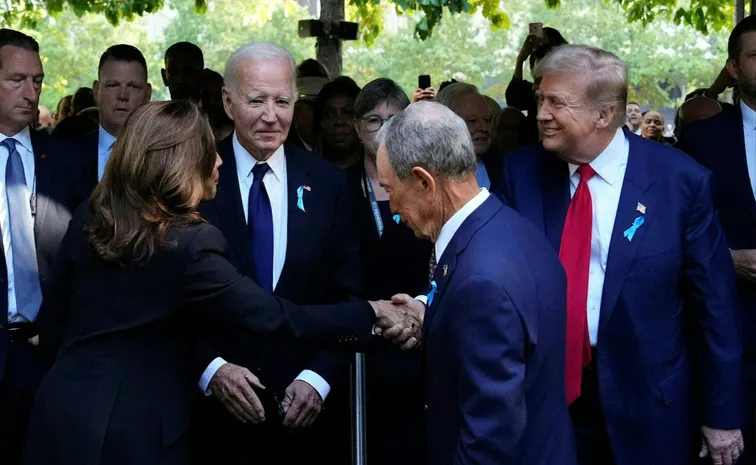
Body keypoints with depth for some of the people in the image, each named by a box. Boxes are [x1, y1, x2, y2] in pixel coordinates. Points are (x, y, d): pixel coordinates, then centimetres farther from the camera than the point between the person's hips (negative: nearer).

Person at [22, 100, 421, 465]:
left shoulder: (90, 216, -1)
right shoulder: (188, 245, -22)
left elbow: (51, 324, 7)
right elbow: (275, 317, -19)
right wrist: (373, 314, -12)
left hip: (63, 407, 7)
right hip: (133, 429, -6)